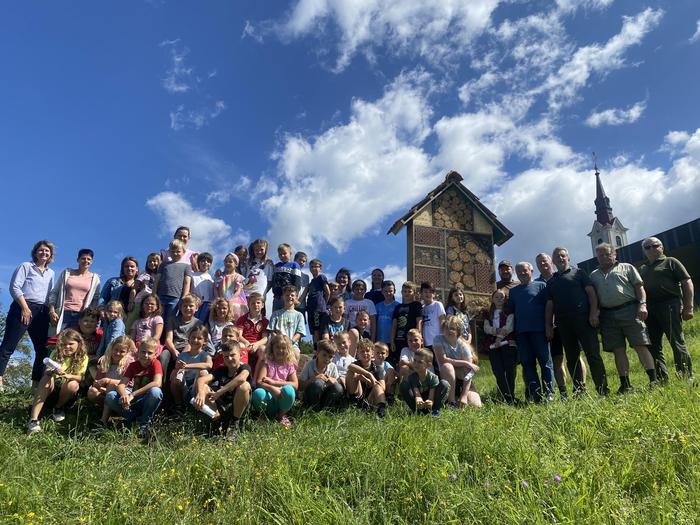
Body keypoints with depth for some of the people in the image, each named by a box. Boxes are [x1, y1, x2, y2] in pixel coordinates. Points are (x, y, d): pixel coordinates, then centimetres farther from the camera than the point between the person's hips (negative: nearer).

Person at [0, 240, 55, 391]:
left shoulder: (51, 273, 21)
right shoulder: (26, 266, 6)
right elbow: (14, 287, -5)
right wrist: (24, 307, -14)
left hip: (42, 312, 6)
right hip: (23, 308, -6)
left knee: (42, 349, 2)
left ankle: (36, 384, 6)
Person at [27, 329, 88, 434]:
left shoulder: (83, 358, -5)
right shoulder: (56, 354, -1)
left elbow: (80, 378, -13)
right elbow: (46, 372, -12)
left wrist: (68, 375, -34)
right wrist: (52, 372, -36)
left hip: (67, 394, -1)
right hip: (51, 391, 1)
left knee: (73, 384, -32)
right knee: (46, 379, -29)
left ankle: (59, 408, 0)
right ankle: (33, 420, -36)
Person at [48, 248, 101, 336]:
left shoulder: (95, 278, 9)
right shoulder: (66, 273, 11)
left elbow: (96, 299, 9)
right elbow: (54, 293, 11)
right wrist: (52, 311, 0)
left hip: (81, 315, -1)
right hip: (63, 313, 1)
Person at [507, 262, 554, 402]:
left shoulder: (541, 286, 6)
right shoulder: (513, 291, 18)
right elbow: (510, 311, 17)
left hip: (539, 330, -4)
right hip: (521, 332, 4)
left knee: (545, 361, -1)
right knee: (527, 363, 3)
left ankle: (549, 393, 3)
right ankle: (535, 395, 8)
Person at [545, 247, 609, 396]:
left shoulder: (579, 273, 9)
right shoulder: (551, 282, 18)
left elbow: (591, 293, 1)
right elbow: (549, 305, 15)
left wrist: (593, 313, -11)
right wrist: (548, 325, 7)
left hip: (583, 318, -4)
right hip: (563, 323, 4)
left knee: (593, 354, -6)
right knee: (571, 358, 5)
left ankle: (603, 390, -2)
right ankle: (579, 390, 11)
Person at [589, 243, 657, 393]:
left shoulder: (626, 268, 11)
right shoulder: (594, 275, 19)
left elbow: (639, 287, 4)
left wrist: (642, 304, -10)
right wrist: (595, 312, -1)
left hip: (629, 311, -3)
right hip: (607, 315, 3)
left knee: (641, 346, -7)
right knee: (618, 351, 4)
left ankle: (654, 380, -4)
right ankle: (625, 385, 8)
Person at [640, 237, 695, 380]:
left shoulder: (670, 262, 8)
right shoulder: (642, 269, 24)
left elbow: (687, 283, 1)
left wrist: (688, 307, -9)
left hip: (669, 305, -5)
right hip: (650, 310, 6)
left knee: (677, 343, -8)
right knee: (653, 346, 5)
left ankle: (687, 377, 0)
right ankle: (661, 379, 12)